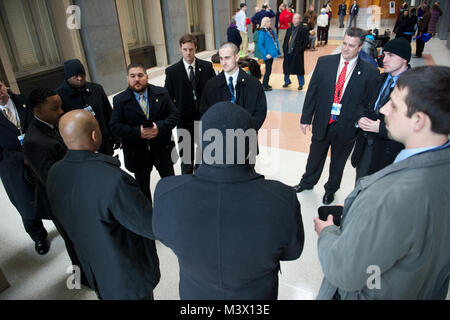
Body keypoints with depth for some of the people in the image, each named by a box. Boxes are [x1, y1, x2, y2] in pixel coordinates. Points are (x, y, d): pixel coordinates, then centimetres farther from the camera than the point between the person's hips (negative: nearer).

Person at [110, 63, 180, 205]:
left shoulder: (161, 93, -2)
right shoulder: (119, 100, -5)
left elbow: (175, 114, -5)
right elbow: (114, 126, -10)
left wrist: (160, 127, -22)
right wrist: (137, 132, -24)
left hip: (162, 149, 1)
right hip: (137, 152, -1)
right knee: (142, 187, 17)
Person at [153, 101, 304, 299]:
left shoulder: (168, 194, -32)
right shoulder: (282, 200, -34)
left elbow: (163, 235, -9)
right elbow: (292, 251, -13)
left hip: (195, 293, 0)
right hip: (257, 294, 1)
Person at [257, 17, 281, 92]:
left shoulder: (271, 30, 11)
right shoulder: (262, 32, -13)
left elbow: (275, 41, 18)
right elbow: (260, 45, -18)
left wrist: (277, 50, 9)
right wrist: (265, 54, -21)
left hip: (271, 53, 8)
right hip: (268, 55, -8)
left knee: (269, 69, 14)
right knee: (268, 70, -4)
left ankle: (265, 84, 25)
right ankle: (264, 86, 5)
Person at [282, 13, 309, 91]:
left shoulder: (304, 29, -5)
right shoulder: (290, 29, 13)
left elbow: (306, 41, -7)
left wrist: (301, 49, -14)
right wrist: (284, 48, 7)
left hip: (297, 53, -5)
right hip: (288, 52, 6)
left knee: (299, 68, 1)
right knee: (286, 66, 12)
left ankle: (301, 84, 15)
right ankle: (287, 81, 31)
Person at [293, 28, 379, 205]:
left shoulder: (369, 72, -8)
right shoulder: (324, 62, -3)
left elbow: (368, 103, -3)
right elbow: (312, 92, -1)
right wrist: (306, 118, -1)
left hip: (346, 127, -1)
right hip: (322, 123, 1)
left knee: (338, 162, 19)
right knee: (315, 157, 20)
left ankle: (331, 189, 43)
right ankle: (307, 182, 46)